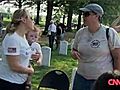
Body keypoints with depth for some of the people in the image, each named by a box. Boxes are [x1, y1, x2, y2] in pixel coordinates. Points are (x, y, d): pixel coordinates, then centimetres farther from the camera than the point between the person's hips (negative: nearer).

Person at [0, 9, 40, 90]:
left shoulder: (22, 36, 5)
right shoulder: (12, 38, -23)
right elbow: (14, 66, -25)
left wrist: (30, 56, 4)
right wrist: (30, 70, -10)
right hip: (9, 83, -9)